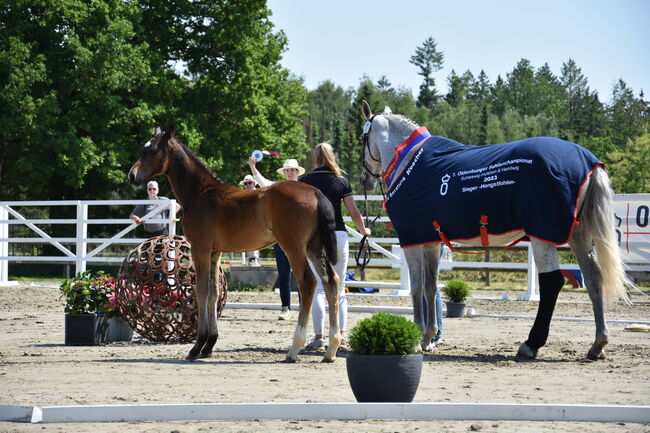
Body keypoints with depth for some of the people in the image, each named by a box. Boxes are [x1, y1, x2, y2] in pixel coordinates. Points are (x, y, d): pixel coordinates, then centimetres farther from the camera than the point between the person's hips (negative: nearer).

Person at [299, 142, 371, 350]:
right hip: (339, 236, 2)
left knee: (317, 288, -2)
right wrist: (364, 231, 21)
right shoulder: (342, 181, 4)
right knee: (339, 289, 13)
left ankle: (319, 336, -8)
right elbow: (354, 213, 4)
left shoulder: (305, 182, 0)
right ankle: (342, 334, 7)